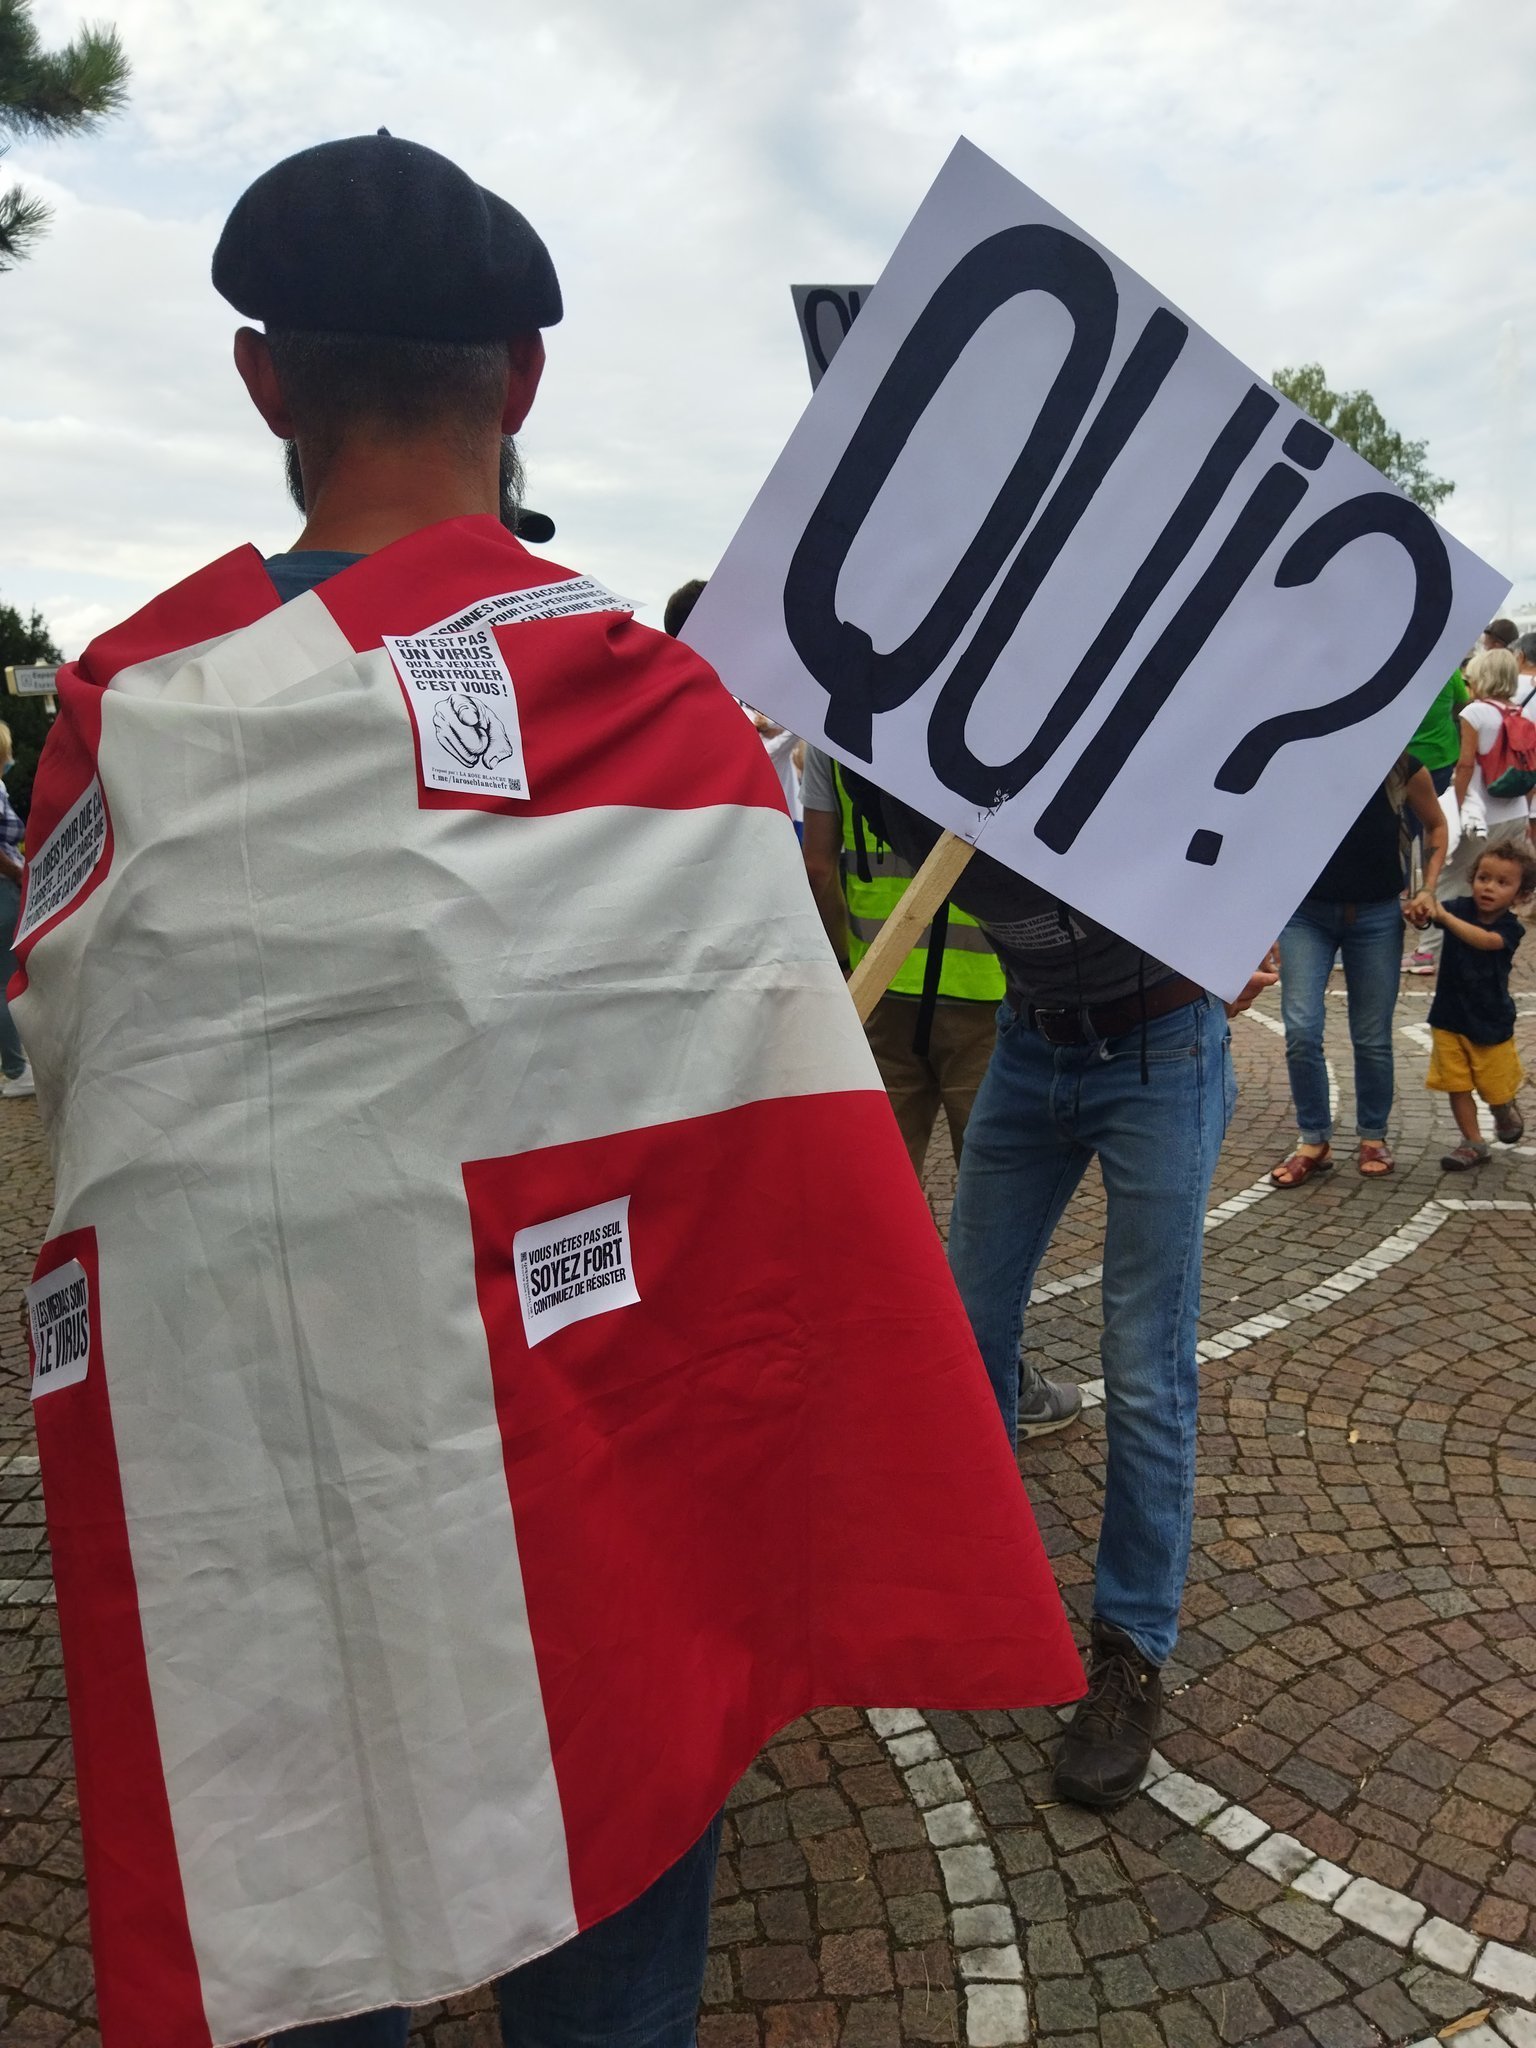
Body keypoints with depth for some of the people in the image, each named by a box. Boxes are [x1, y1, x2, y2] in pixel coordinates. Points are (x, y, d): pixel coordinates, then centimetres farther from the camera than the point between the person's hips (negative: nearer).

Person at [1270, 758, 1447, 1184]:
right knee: (1301, 1029, -9)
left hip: (1377, 915, 1)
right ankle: (1315, 1141, 8)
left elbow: (1435, 825, 8)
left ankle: (1373, 1138, 28)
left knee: (1372, 1037, 8)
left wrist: (1428, 889, -2)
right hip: (1306, 912, 0)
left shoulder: (1402, 768, -11)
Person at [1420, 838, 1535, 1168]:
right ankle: (1472, 1143, 17)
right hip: (1450, 1018, 1)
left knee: (1496, 1089, 13)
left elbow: (1485, 940, -36)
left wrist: (1444, 916, -46)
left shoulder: (1509, 928, -16)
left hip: (1490, 1021, -1)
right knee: (1457, 1086, 2)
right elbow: (1428, 910, -22)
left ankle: (1507, 1111, 46)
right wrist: (1421, 909, -46)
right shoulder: (1460, 907, -8)